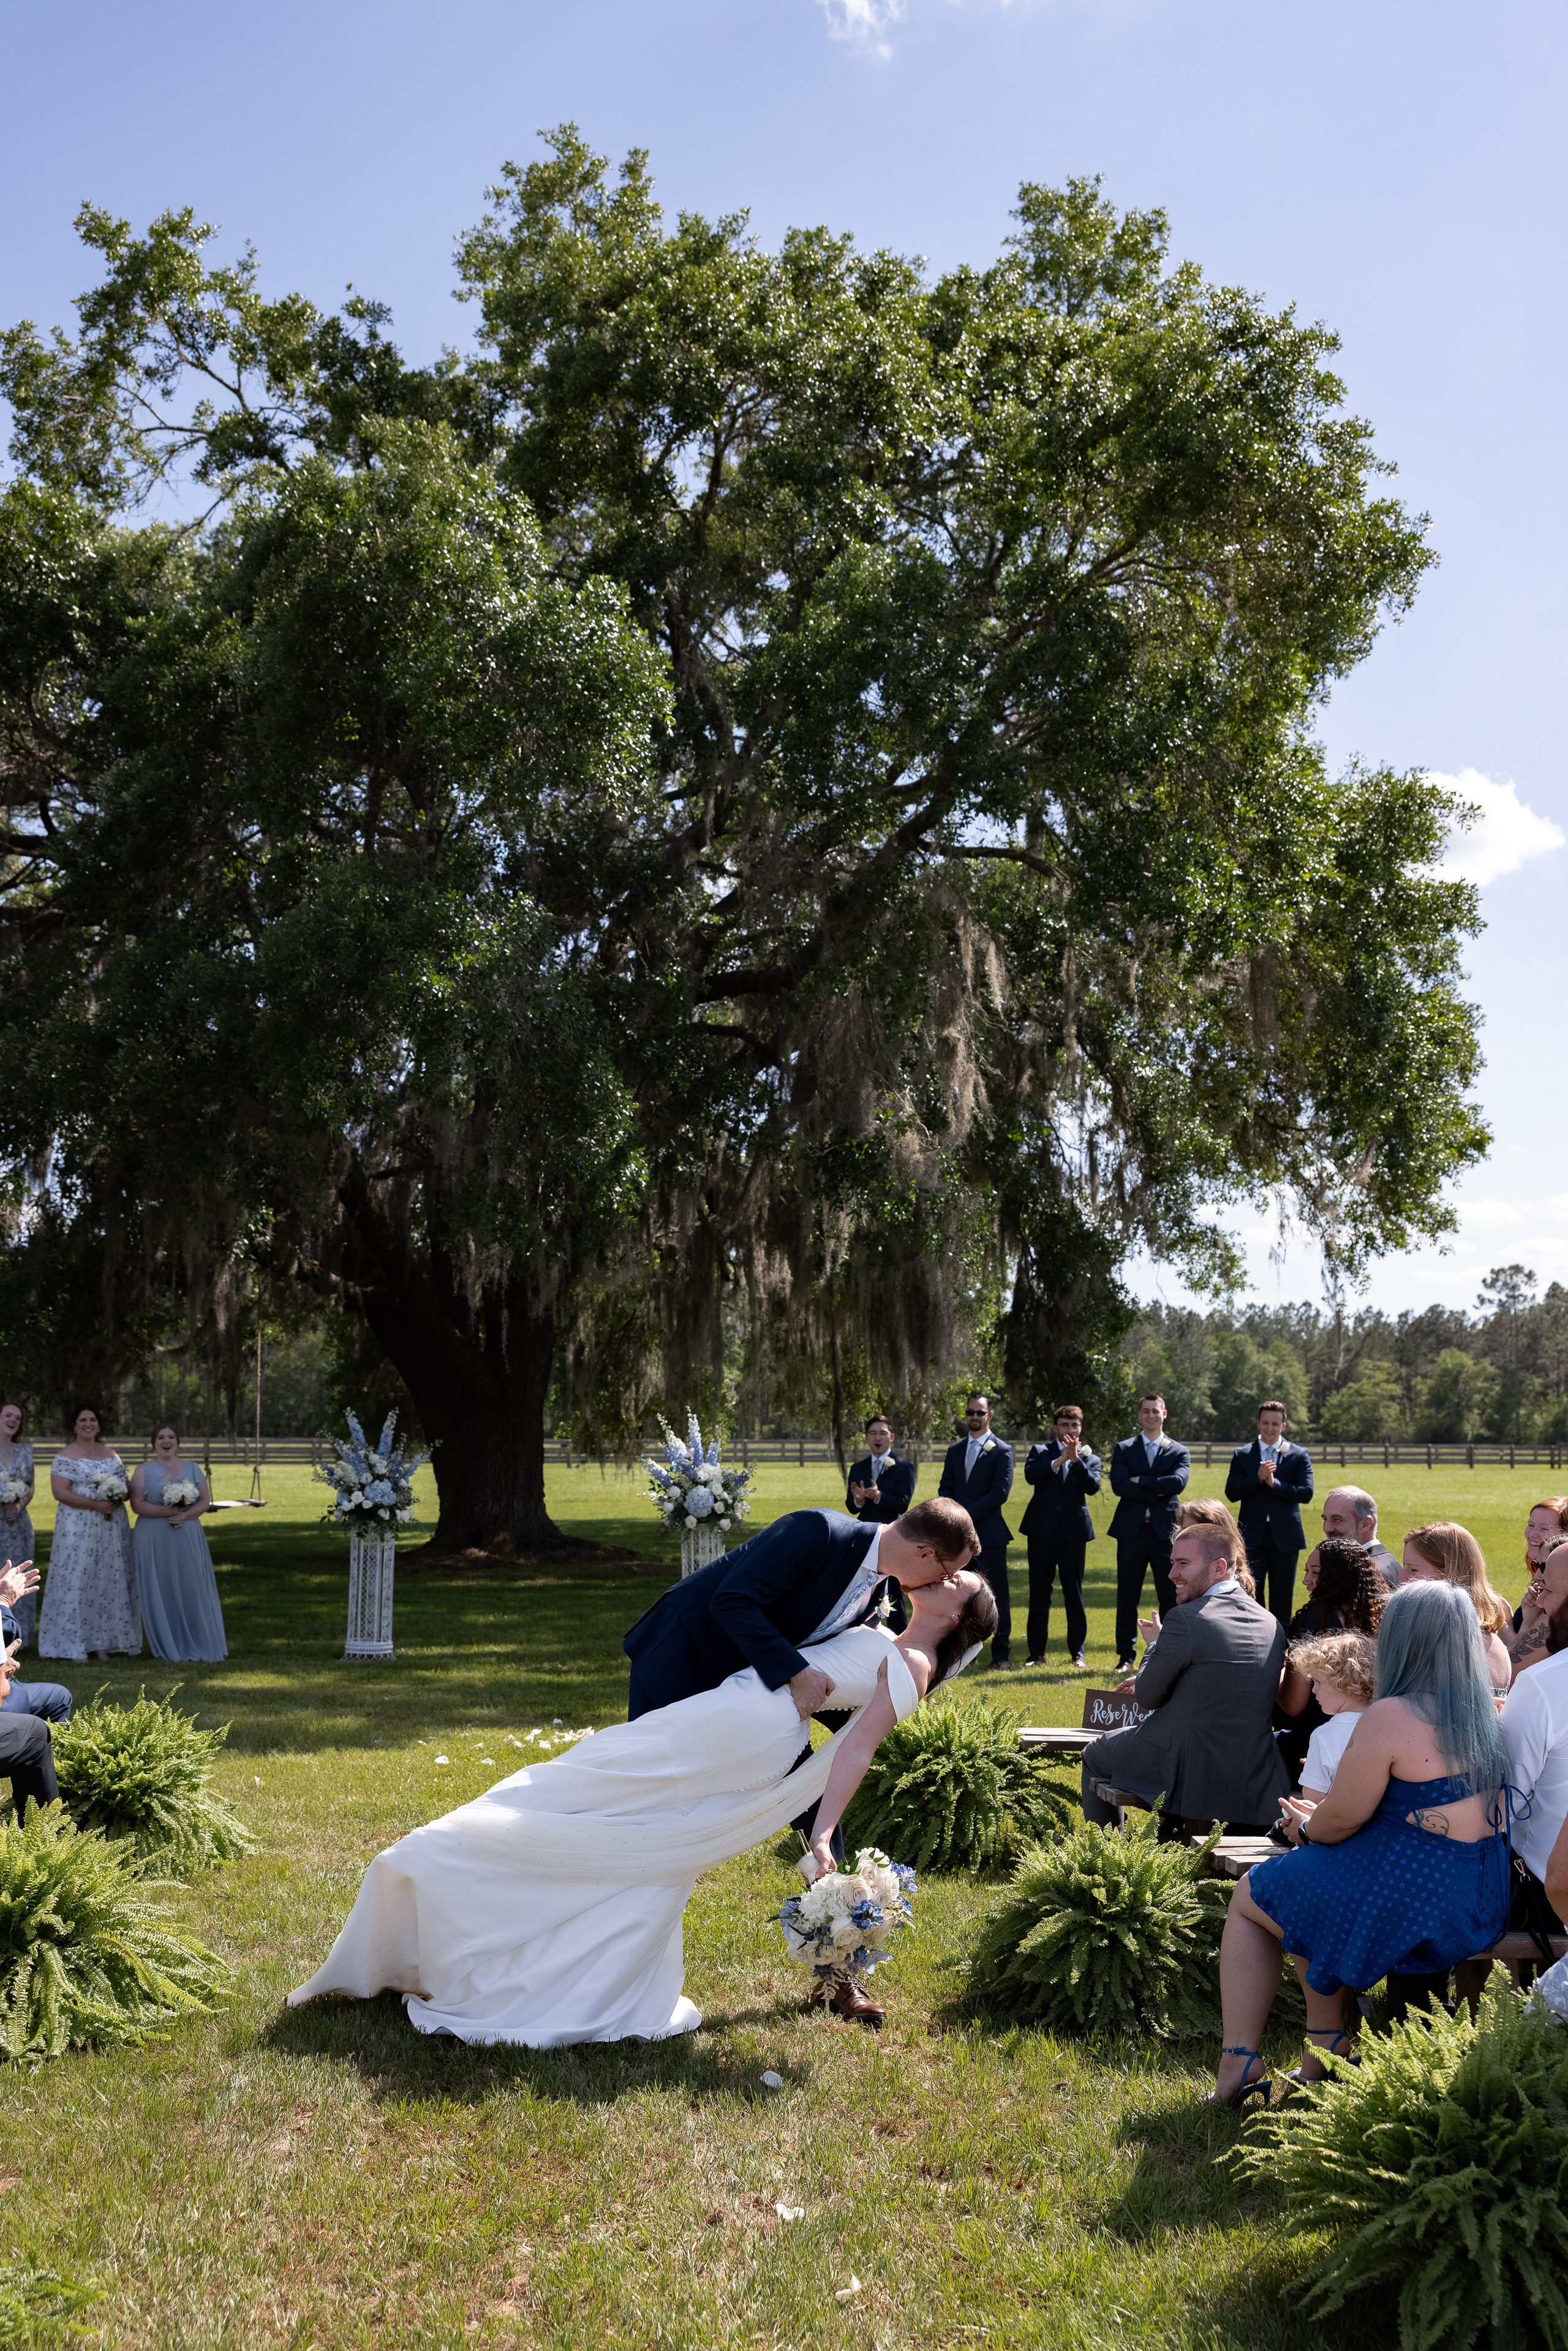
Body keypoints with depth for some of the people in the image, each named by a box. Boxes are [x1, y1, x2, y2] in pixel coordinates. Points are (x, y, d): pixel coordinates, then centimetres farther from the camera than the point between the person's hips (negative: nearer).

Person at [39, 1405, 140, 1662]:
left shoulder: (111, 1454, 14)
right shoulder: (65, 1456, -3)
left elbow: (127, 1484, 17)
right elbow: (60, 1492, -13)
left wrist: (123, 1492, -8)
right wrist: (96, 1505, -20)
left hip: (112, 1527, 6)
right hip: (79, 1528, -5)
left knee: (110, 1579, 5)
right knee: (77, 1579, -5)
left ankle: (103, 1641, 11)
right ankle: (73, 1644, -1)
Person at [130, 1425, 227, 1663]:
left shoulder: (192, 1469, 10)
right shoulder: (143, 1470, 4)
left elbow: (205, 1501, 4)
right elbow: (137, 1505, -7)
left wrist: (185, 1515, -14)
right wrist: (168, 1511, -18)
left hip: (187, 1538, 2)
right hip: (154, 1540, -2)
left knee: (194, 1591, 0)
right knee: (162, 1593, 0)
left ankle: (204, 1648, 4)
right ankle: (171, 1650, 8)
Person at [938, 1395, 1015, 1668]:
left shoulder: (1002, 1451, -2)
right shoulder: (955, 1451, 15)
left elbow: (1000, 1492, -11)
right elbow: (945, 1489, 11)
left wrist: (967, 1514, -14)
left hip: (989, 1533, -5)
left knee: (997, 1593, -1)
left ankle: (1001, 1653, 2)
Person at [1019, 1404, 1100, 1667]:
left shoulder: (1090, 1458, 11)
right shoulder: (1040, 1451, 8)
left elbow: (1093, 1486, -8)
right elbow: (1030, 1475, -12)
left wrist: (1075, 1459, -19)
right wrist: (1060, 1460, -20)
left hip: (1073, 1530, 0)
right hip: (1042, 1529, 0)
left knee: (1074, 1594, 2)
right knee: (1039, 1593, 4)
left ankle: (1077, 1653, 10)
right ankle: (1037, 1653, 10)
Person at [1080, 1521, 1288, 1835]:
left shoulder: (1185, 1620, -20)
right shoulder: (1272, 1624, 3)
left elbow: (1147, 1697, -9)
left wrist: (1155, 1643, 8)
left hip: (1189, 1774, -7)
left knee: (1095, 1755, 20)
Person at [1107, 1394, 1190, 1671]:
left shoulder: (1179, 1452, 8)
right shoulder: (1124, 1450, 7)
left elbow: (1178, 1482, -12)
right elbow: (1119, 1486, -9)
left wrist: (1140, 1481, -12)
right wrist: (1156, 1492, -12)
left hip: (1165, 1531, 0)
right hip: (1132, 1531, 0)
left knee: (1170, 1597, 3)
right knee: (1127, 1597, 4)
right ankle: (1127, 1656, 12)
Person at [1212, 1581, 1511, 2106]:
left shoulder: (1391, 1717, -19)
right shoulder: (1488, 1715, 5)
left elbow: (1340, 1820, -14)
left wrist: (1306, 1823, 10)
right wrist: (1323, 1816, 19)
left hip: (1408, 1897, -8)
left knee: (1250, 1899, 16)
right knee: (1314, 1899, 30)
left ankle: (1237, 2064, 15)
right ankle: (1324, 2054, 28)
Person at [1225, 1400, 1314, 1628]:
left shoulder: (1299, 1455, 3)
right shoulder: (1242, 1455, 5)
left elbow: (1306, 1493, -9)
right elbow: (1231, 1493, -5)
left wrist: (1274, 1483, -18)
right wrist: (1258, 1478, -19)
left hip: (1284, 1538, 0)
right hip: (1252, 1538, 0)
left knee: (1282, 1600, 7)